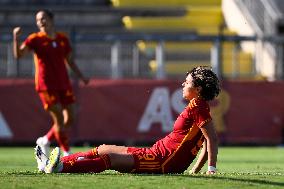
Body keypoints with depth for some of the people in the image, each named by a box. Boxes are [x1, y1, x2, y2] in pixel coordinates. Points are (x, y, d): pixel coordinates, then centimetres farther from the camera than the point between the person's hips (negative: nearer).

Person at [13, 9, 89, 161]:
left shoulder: (63, 39, 10)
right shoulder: (35, 39, -3)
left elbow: (70, 61, 17)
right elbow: (18, 54, -16)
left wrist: (81, 77, 8)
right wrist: (16, 37, -30)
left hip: (64, 84, 5)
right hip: (46, 85, -5)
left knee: (70, 119, 2)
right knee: (59, 119, -9)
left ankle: (45, 140, 23)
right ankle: (67, 154, 0)